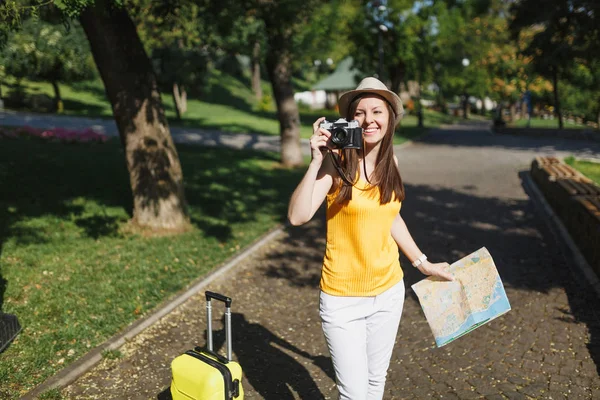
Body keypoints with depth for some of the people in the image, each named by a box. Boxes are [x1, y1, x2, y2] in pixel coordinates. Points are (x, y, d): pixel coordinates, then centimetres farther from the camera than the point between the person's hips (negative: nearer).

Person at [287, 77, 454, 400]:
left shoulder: (390, 162, 0)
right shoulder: (337, 162, -16)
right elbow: (297, 217, -28)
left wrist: (423, 263, 15)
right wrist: (316, 161, -32)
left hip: (389, 291, 5)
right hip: (344, 297, -5)